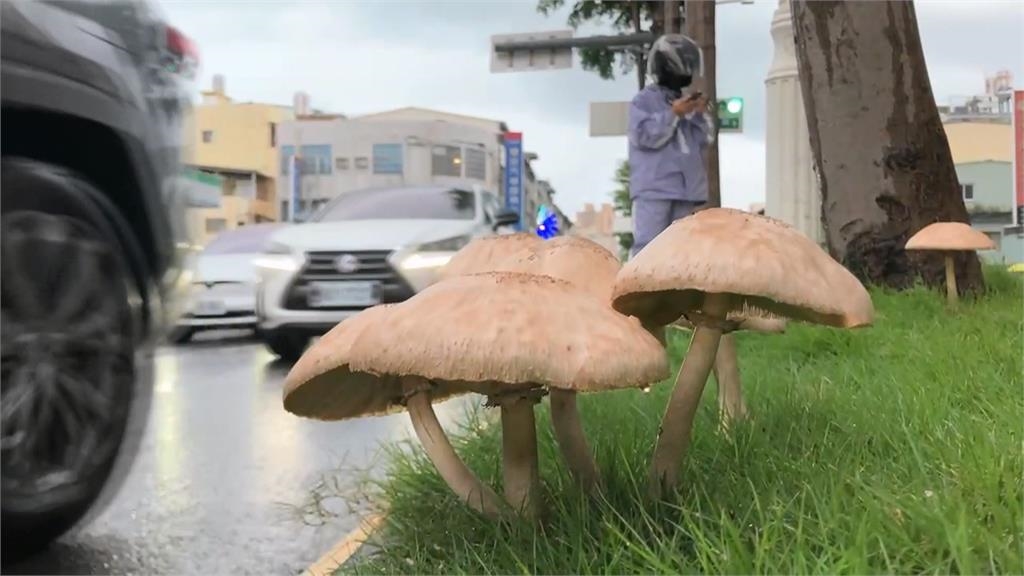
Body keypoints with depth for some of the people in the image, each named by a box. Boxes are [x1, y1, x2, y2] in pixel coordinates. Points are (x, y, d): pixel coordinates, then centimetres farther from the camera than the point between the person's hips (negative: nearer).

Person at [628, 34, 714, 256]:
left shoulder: (687, 102, 18)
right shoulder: (643, 101, 0)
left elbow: (704, 141, 16)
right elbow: (644, 136, -13)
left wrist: (701, 115, 1)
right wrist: (673, 114, -13)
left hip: (686, 187, 7)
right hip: (654, 187, -6)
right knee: (649, 244, -12)